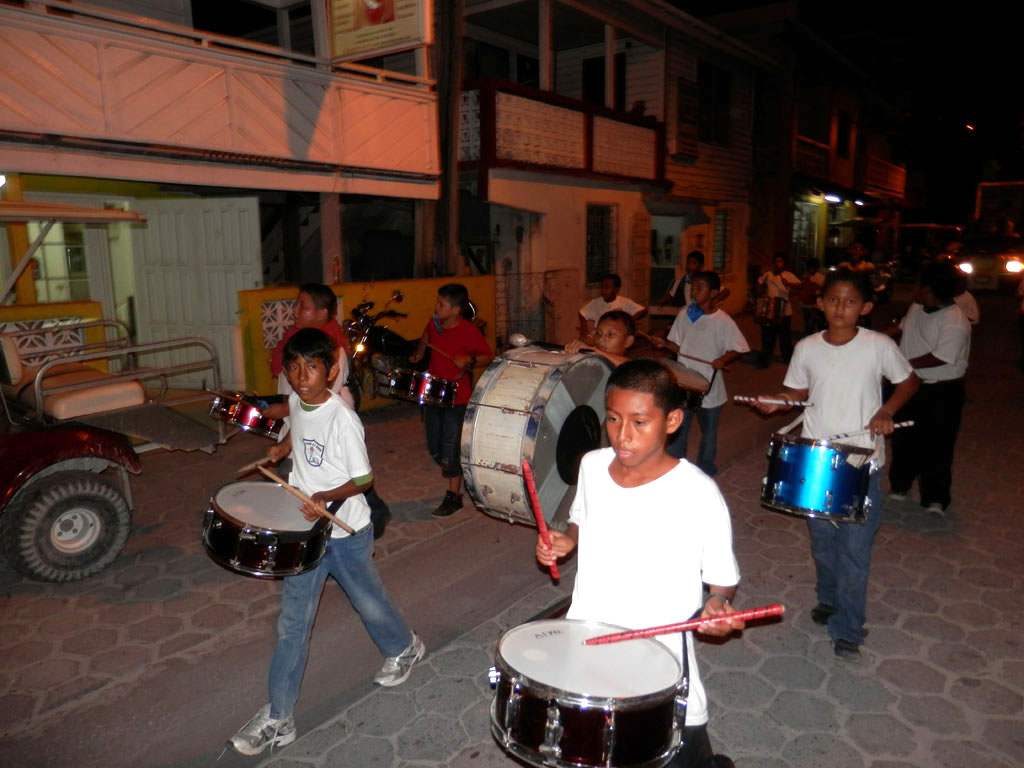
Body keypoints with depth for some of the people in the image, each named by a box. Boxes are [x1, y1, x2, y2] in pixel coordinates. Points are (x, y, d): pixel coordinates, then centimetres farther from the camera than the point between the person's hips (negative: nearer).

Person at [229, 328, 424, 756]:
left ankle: (404, 648, 49)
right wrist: (282, 448, 2)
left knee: (369, 602, 18)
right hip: (305, 528, 5)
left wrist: (326, 496, -32)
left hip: (345, 532, -5)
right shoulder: (296, 403, -3)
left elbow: (363, 479, -18)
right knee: (292, 622, 7)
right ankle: (277, 719, 19)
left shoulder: (342, 419, -24)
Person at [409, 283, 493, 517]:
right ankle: (451, 472, 40)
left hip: (457, 396, -6)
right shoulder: (433, 323, 1)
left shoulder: (469, 330, -16)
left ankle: (453, 496, 11)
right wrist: (418, 355, 9)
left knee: (450, 447, -4)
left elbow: (488, 356, -8)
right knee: (433, 446, 15)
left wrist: (469, 360, -24)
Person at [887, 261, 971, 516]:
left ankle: (935, 498, 13)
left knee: (936, 445, 0)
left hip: (942, 393, -7)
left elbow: (939, 358, -27)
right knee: (904, 439, 17)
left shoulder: (955, 322, -23)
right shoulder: (916, 307, 1)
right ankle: (899, 485, 34)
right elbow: (903, 327, 21)